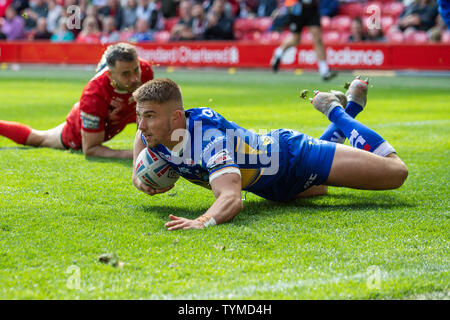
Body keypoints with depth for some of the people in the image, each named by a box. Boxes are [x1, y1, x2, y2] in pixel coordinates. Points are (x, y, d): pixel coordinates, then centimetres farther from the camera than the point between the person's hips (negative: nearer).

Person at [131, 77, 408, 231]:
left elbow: (232, 198, -58)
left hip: (292, 156, -8)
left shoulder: (210, 141, -45)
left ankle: (338, 112, 17)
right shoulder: (153, 133, -22)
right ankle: (346, 113, 52)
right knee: (318, 190, 40)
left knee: (395, 172, -7)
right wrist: (139, 179, -12)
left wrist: (202, 222, -78)